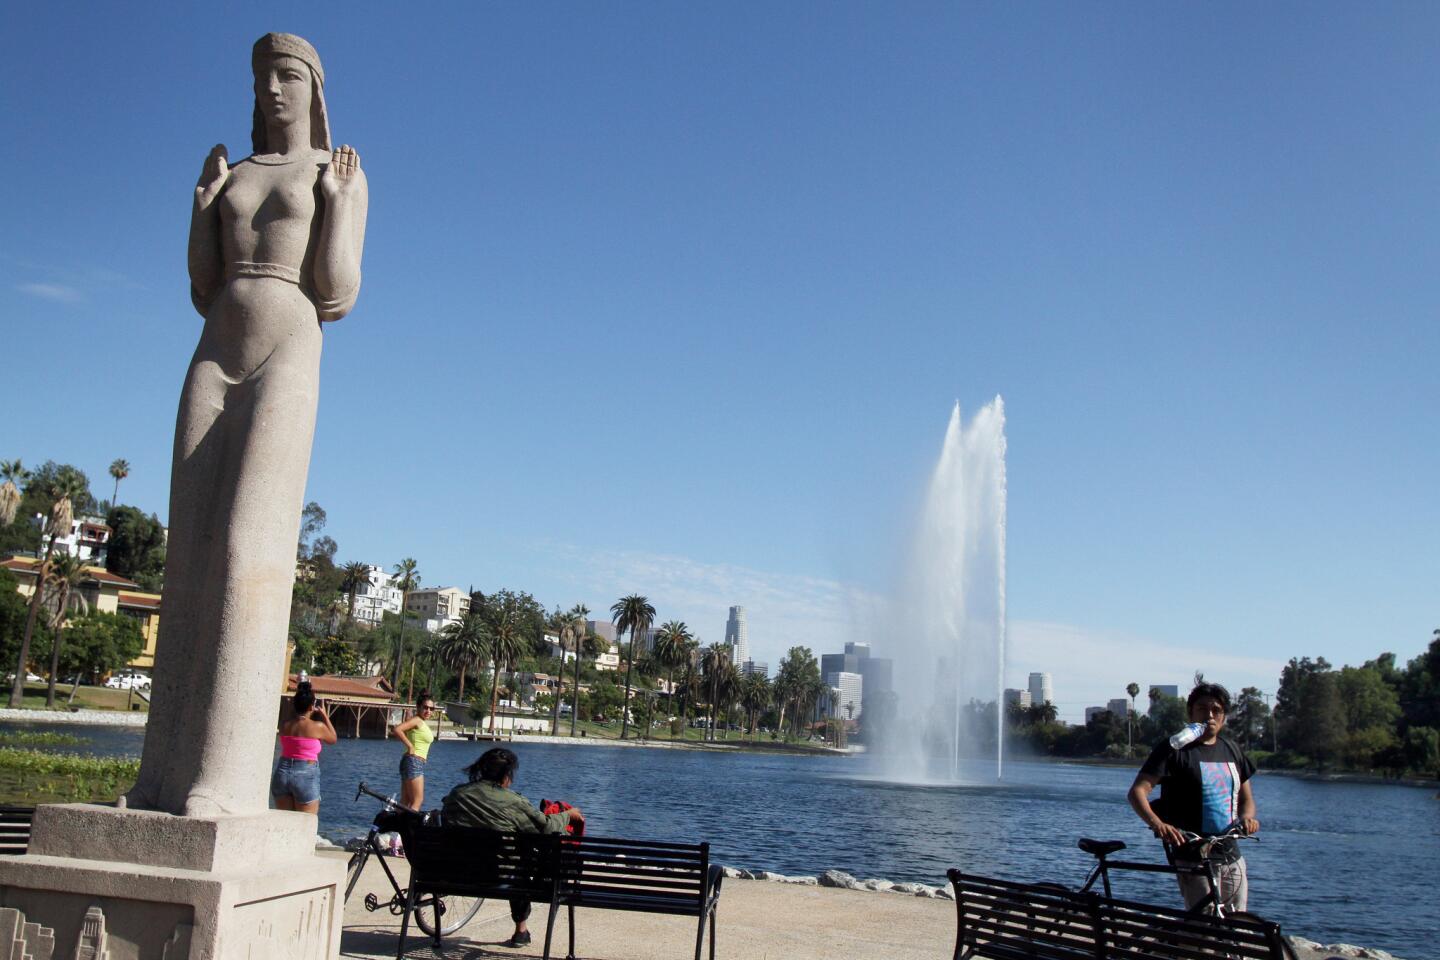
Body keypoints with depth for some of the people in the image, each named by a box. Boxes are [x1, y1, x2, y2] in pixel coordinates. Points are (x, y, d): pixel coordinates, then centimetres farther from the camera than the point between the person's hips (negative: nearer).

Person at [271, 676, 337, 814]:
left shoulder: (285, 724, 4)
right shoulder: (317, 726, -9)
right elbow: (333, 739, 10)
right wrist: (325, 717, 17)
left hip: (282, 773, 5)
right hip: (306, 776, -5)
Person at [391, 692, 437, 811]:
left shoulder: (422, 723, 17)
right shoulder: (416, 720, -10)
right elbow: (397, 730, -26)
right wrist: (410, 746, -19)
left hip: (417, 764, 10)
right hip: (414, 762, -10)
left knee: (405, 801, 10)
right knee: (417, 801, -10)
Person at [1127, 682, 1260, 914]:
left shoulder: (1231, 749, 13)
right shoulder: (1174, 748, -6)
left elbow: (1246, 798, 21)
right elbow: (1138, 791, -15)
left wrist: (1247, 817, -3)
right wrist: (1157, 823, -33)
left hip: (1232, 857, 6)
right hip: (1193, 858, -6)